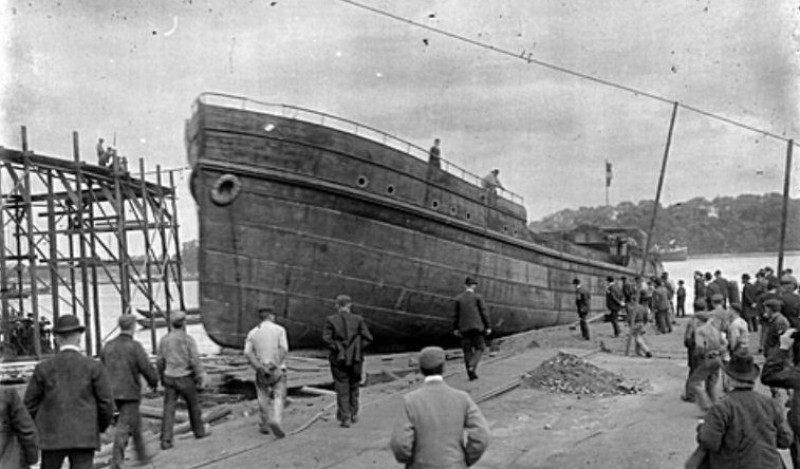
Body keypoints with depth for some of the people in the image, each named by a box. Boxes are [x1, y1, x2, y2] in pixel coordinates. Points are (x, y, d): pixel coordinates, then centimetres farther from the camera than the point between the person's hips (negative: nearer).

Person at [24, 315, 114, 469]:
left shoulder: (43, 368, -1)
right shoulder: (94, 367, -5)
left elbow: (30, 404, 4)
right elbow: (106, 403, -4)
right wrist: (101, 426, 14)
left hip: (52, 437, 2)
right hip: (84, 437, -1)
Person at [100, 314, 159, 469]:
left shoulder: (108, 346, 4)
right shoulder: (134, 346, -14)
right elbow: (147, 368, -12)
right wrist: (154, 381, 8)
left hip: (113, 392, 7)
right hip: (130, 393, -7)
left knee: (135, 421, 21)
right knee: (124, 428, -4)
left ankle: (142, 455, 32)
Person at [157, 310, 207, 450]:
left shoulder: (164, 340, 2)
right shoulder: (188, 339, -11)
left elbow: (160, 361, 7)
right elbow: (195, 360, -13)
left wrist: (162, 377, 21)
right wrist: (200, 377, -4)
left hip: (169, 379, 3)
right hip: (185, 379, -3)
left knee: (169, 409, 1)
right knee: (193, 404, 17)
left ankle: (166, 440, -7)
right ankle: (199, 431, 31)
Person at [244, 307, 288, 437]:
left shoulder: (253, 332, 5)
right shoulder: (279, 330, -2)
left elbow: (248, 353, -7)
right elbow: (284, 350, -15)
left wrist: (259, 367, -10)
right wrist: (276, 365, -12)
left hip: (261, 371, 3)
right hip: (277, 368, -2)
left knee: (263, 397, 16)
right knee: (278, 397, 0)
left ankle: (265, 425, 20)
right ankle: (275, 421, -21)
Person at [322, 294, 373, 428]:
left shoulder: (331, 320, -3)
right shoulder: (358, 320, -1)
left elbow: (326, 338, -13)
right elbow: (367, 338, -6)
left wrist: (336, 349, -5)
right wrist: (358, 348, 2)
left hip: (339, 359, -1)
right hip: (356, 358, 1)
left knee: (342, 389, 5)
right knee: (354, 386, 19)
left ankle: (345, 418, 1)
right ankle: (353, 414, 26)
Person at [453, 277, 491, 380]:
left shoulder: (458, 298, 4)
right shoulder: (478, 297, -3)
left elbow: (456, 315, 5)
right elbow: (484, 312, -5)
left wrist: (455, 329, 13)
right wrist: (488, 326, 0)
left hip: (464, 328, 3)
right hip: (476, 327, -3)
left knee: (467, 351, 7)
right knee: (480, 348, 8)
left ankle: (471, 374, 6)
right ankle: (473, 365, -16)